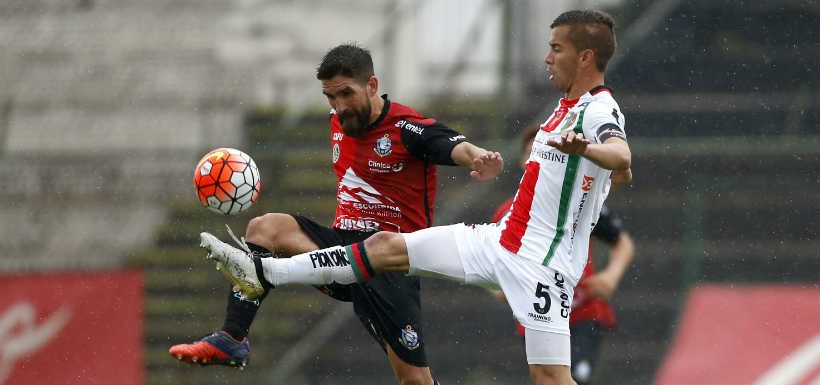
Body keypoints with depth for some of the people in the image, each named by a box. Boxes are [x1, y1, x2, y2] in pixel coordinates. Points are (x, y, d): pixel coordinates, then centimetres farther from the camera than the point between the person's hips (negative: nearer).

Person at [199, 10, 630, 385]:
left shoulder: (600, 111, -17)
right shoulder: (567, 105, 13)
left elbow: (621, 156, -41)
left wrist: (584, 149, -62)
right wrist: (492, 159, 44)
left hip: (542, 263, -9)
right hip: (500, 239, 9)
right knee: (386, 245, 8)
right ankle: (262, 273, 14)